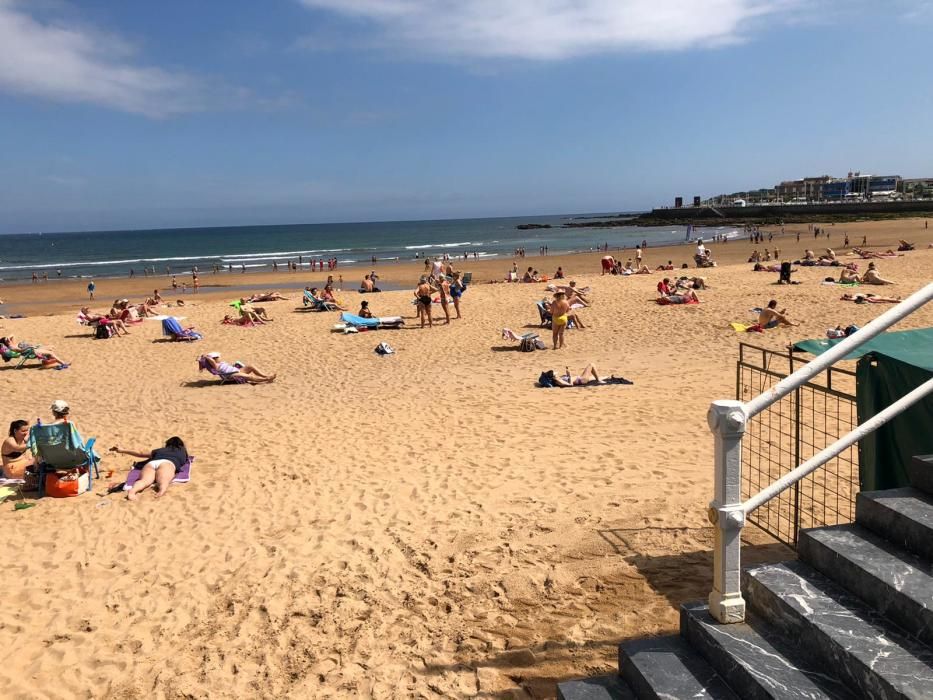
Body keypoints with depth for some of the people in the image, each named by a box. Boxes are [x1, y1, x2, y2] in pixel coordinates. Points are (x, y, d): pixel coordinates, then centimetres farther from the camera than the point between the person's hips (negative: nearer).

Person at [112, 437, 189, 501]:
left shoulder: (160, 450, 40)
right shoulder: (182, 451, 39)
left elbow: (140, 454, 44)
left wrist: (122, 450, 57)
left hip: (151, 463, 2)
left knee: (144, 480, -28)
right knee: (163, 481, -32)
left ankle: (132, 490, -61)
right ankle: (162, 489, -67)